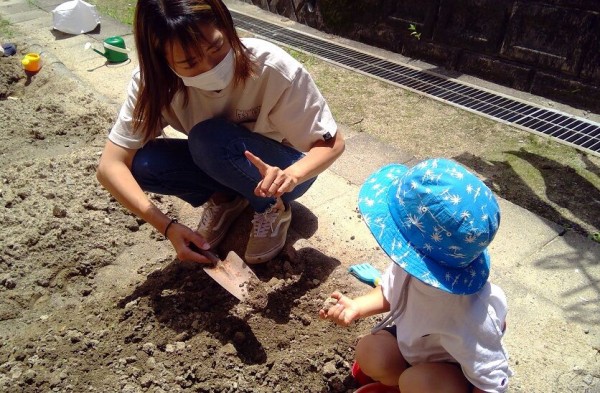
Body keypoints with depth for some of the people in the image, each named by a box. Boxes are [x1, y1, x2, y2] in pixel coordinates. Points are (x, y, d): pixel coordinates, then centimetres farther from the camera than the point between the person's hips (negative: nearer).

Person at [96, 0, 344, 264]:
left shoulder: (273, 68, -31)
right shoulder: (155, 82, -23)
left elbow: (332, 143, -22)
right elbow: (110, 166, -23)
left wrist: (291, 175, -43)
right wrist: (167, 226, -35)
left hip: (280, 169, -3)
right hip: (218, 167, 3)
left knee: (209, 138, -33)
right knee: (139, 163, -23)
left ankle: (273, 208, -6)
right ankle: (225, 198, 2)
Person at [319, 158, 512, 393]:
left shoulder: (468, 317, -41)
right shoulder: (412, 259, -24)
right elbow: (391, 292, -1)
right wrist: (357, 307, -17)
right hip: (414, 340, 5)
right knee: (369, 350, -15)